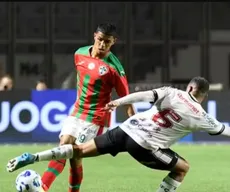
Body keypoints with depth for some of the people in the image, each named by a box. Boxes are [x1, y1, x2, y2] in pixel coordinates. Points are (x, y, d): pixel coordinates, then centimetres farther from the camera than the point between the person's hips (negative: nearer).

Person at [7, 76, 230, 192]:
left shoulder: (172, 93, 9)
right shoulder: (200, 116, 5)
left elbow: (145, 95, -5)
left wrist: (118, 102, -3)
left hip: (127, 129, 4)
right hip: (143, 145, -4)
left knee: (81, 150, 7)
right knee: (182, 168, 15)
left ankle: (32, 158, -4)